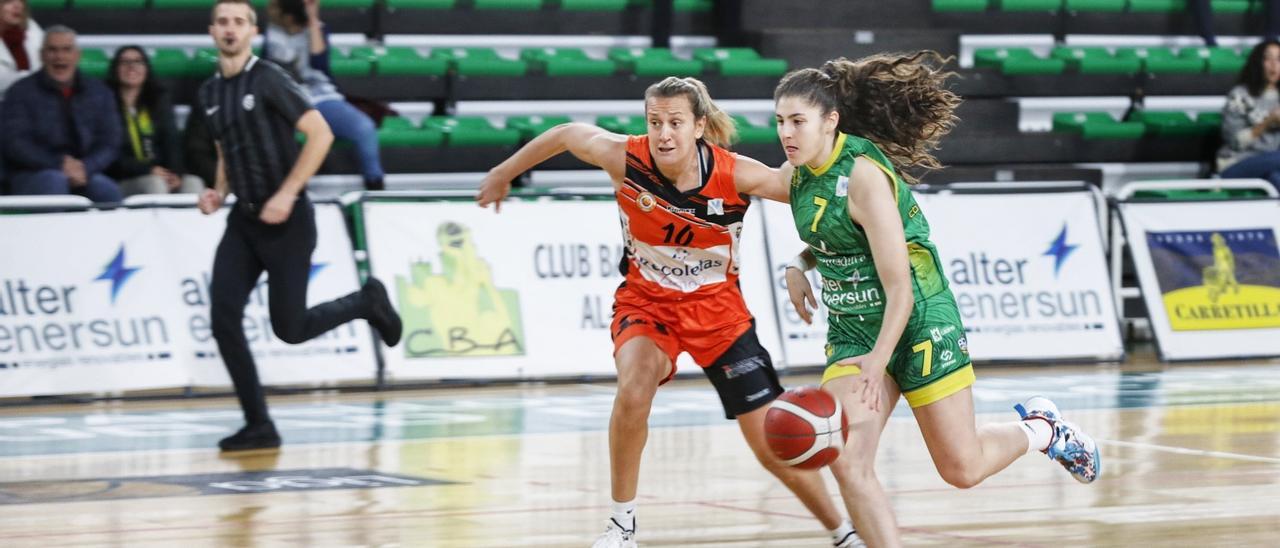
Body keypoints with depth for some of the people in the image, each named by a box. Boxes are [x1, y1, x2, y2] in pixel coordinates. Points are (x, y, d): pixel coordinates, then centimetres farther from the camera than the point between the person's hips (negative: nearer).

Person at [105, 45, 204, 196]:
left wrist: (175, 173, -15)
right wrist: (148, 170, -17)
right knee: (156, 184, -34)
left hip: (161, 175, 4)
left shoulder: (159, 100, 18)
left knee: (193, 183, -25)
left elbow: (171, 141, 5)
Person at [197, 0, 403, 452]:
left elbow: (320, 134, -16)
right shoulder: (209, 92, 10)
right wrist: (219, 192, 5)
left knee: (289, 327, -4)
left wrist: (287, 194, -20)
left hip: (286, 221, -6)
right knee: (223, 320, -8)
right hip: (243, 220, 6)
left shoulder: (268, 80, -11)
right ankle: (259, 426, 0)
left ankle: (367, 302, 25)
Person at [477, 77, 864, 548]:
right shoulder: (624, 159, -21)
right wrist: (504, 173, 12)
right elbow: (565, 134, -2)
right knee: (633, 390, -31)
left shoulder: (736, 175, -24)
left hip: (718, 305, 0)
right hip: (646, 300, 0)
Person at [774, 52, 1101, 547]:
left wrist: (879, 359, -33)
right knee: (846, 463, -15)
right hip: (852, 332, 6)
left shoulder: (863, 173, -23)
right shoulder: (799, 173, 0)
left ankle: (1042, 428, 33)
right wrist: (798, 266, 1)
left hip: (917, 322, -6)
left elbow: (900, 288, -25)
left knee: (962, 469, 3)